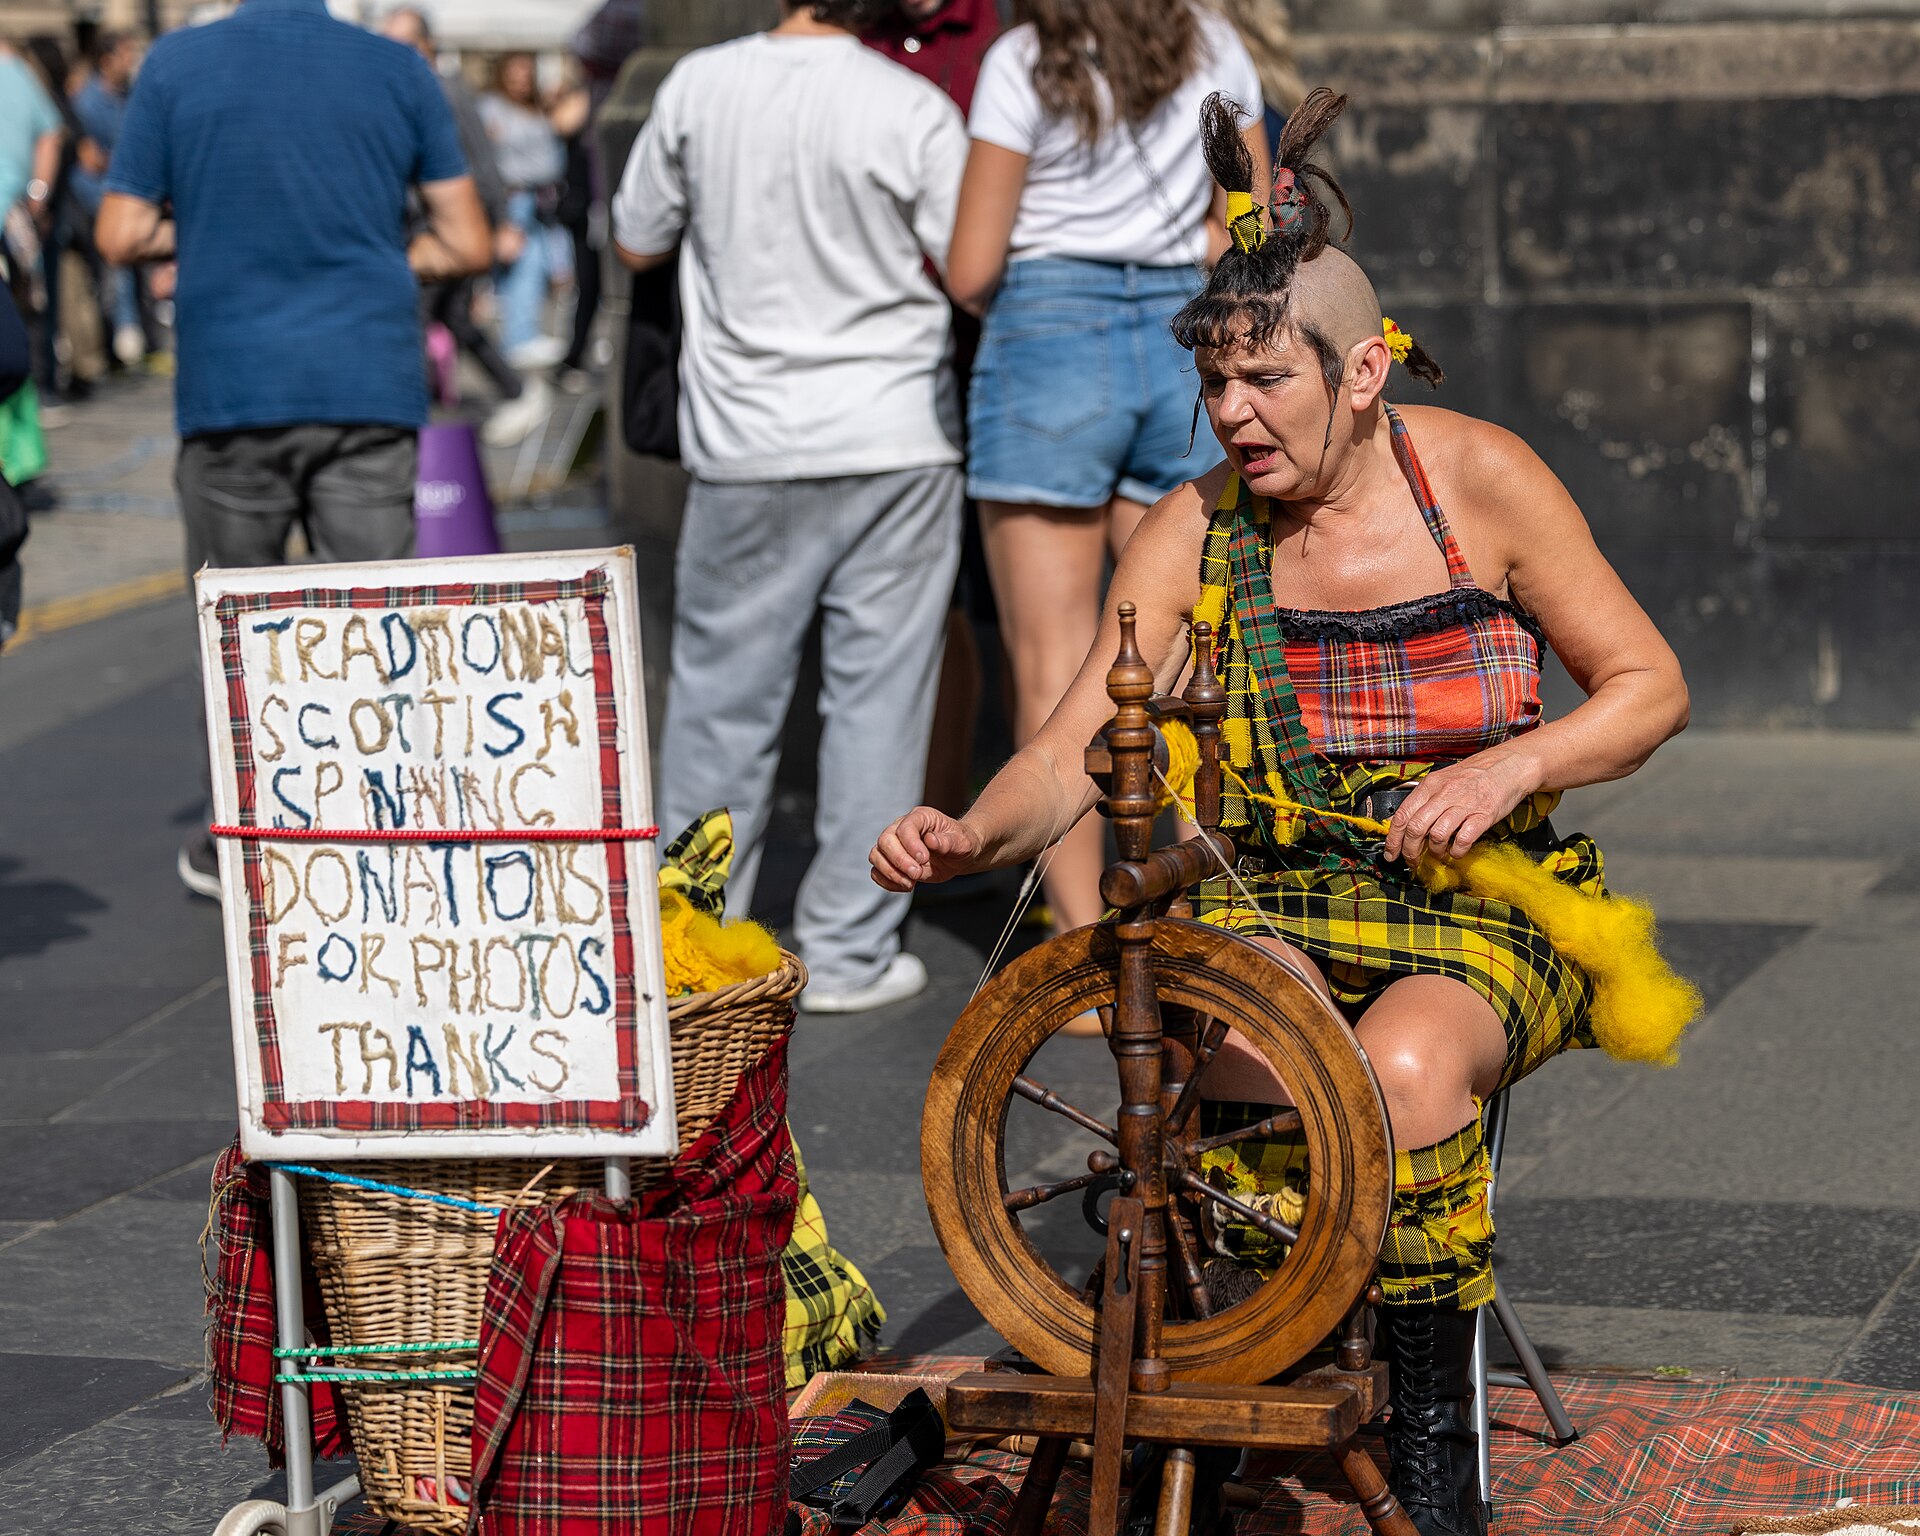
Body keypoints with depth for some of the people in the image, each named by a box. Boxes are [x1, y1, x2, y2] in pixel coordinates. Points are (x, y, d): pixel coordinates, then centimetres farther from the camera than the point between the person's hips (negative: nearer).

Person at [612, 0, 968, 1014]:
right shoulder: (912, 110, -11)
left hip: (747, 444, 2)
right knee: (875, 695, 5)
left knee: (721, 694, 11)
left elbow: (637, 243, 8)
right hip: (894, 443, -2)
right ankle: (847, 951, 7)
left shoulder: (698, 87, -4)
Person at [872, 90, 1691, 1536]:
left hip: (1482, 905, -1)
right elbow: (1074, 749, -6)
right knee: (1277, 1058, -35)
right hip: (1277, 902, 1)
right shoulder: (1195, 534, 1)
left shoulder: (1477, 479, -3)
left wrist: (1507, 767, -17)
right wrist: (970, 836, -27)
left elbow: (1649, 686, 1)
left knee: (1406, 1070, -34)